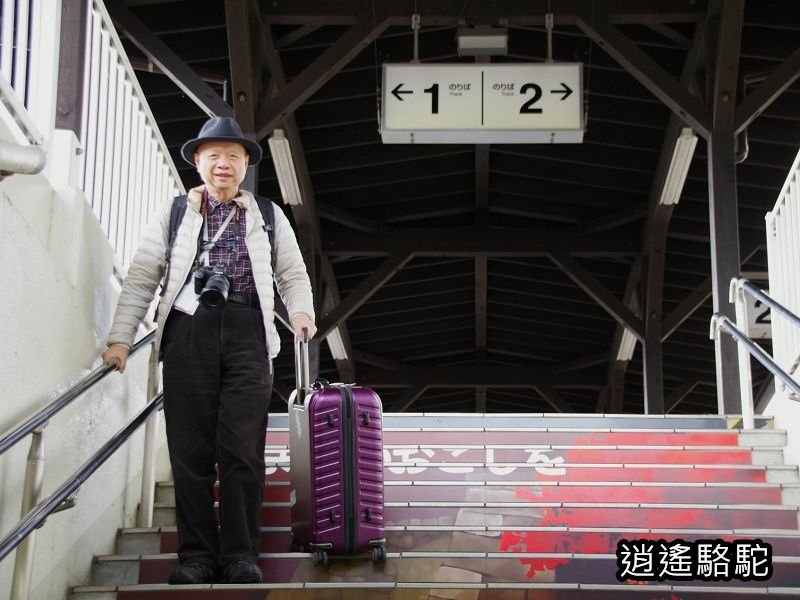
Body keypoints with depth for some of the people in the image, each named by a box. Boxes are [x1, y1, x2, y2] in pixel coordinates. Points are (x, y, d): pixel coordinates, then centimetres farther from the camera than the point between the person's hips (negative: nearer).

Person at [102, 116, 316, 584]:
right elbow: (142, 278, 11)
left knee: (242, 448, -6)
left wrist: (301, 312, -4)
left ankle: (240, 555, -1)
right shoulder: (175, 213, 15)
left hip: (247, 334, 0)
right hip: (188, 331, 0)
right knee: (190, 447, -2)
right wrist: (121, 337, 3)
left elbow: (293, 274, 17)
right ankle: (197, 555, 3)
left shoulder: (268, 216, 19)